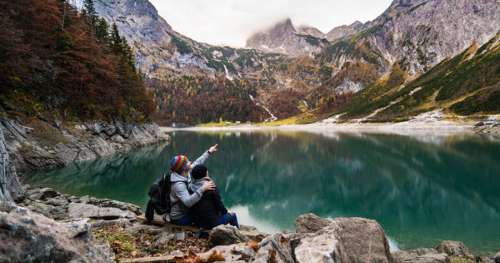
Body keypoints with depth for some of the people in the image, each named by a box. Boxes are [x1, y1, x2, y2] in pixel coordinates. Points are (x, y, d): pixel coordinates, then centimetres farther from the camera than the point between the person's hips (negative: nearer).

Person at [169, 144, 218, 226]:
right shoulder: (178, 184, -31)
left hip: (184, 211, 9)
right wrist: (202, 189, -47)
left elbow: (197, 163, 8)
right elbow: (188, 202, -43)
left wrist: (208, 152, 15)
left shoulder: (185, 174, -7)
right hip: (180, 219, -9)